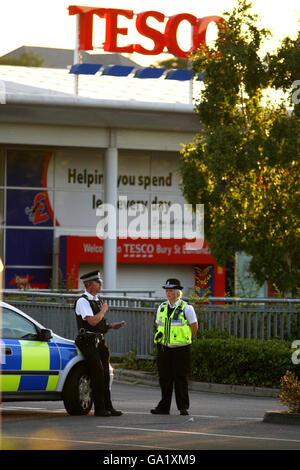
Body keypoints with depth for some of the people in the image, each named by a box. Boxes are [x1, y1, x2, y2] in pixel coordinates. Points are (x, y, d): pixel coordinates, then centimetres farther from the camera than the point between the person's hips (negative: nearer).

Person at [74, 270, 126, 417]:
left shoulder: (97, 300, 17)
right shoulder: (83, 301, -11)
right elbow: (92, 321, -23)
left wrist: (112, 326, 8)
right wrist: (103, 310, -8)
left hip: (99, 341, 9)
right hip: (88, 342, -9)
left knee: (105, 375, 8)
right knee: (97, 375, -10)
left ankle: (108, 407, 13)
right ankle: (100, 409, -6)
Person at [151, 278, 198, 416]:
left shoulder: (186, 308, -4)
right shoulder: (161, 308, 11)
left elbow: (194, 326, 2)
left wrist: (186, 340, 7)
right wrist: (159, 335, 10)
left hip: (181, 348, -5)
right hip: (164, 348, 5)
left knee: (180, 378, -3)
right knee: (164, 378, 6)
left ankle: (183, 407, 3)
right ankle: (164, 407, 12)